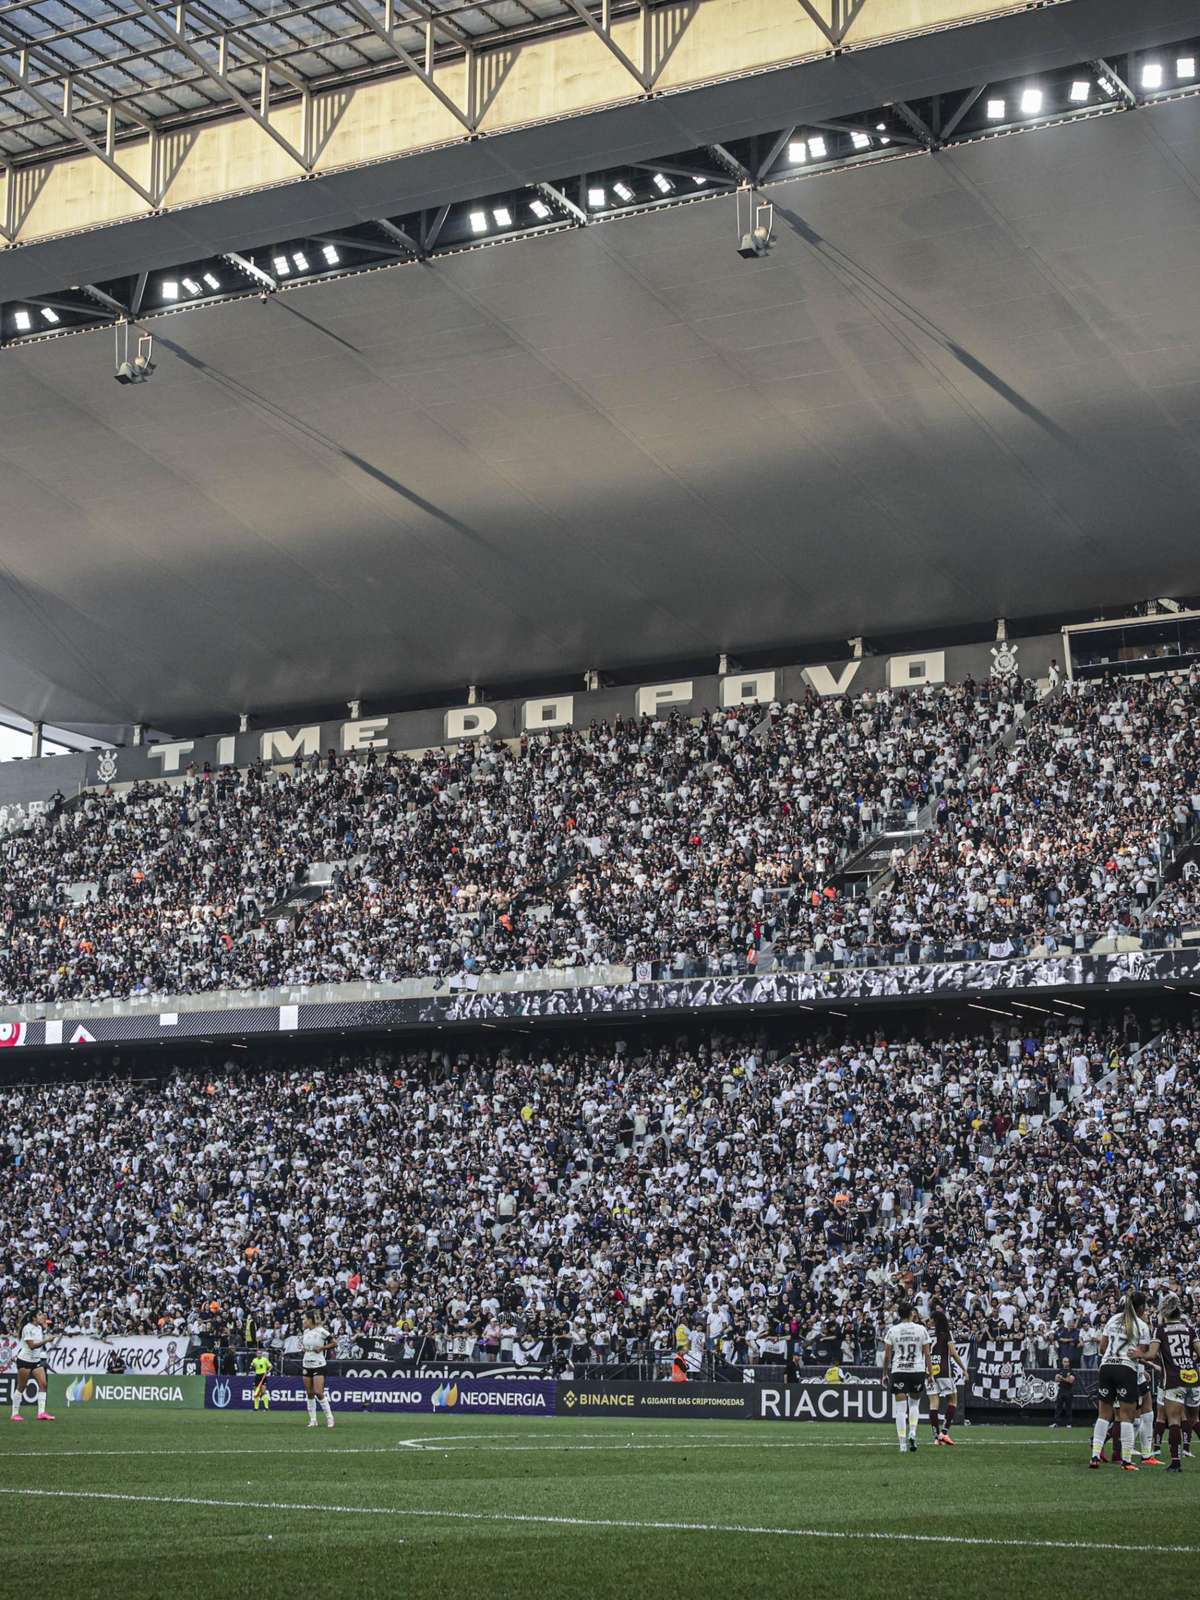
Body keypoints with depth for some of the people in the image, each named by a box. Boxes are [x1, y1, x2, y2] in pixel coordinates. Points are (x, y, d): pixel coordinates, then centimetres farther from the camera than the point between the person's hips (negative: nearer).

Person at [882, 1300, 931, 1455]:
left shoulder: (892, 1331, -1)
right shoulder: (921, 1330, 0)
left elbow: (887, 1356, 1)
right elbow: (927, 1354, 0)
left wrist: (885, 1374, 11)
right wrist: (929, 1373, 8)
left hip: (898, 1372, -1)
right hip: (918, 1370, 1)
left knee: (900, 1409, 1)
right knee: (914, 1404, 21)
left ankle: (903, 1444, -3)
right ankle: (912, 1433, 1)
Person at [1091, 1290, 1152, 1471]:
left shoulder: (1113, 1320, 13)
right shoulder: (1142, 1326, 0)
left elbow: (1102, 1348, 13)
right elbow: (1144, 1354, -1)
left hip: (1106, 1367, 4)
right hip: (1126, 1369, -4)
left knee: (1104, 1414, 9)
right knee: (1126, 1416, 0)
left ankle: (1095, 1456, 2)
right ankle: (1126, 1459, -2)